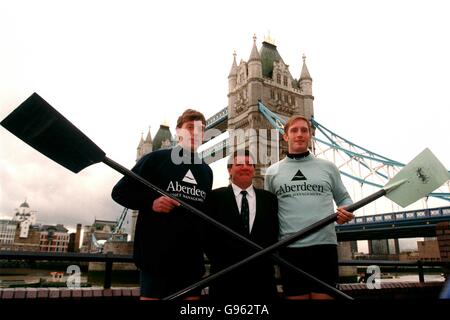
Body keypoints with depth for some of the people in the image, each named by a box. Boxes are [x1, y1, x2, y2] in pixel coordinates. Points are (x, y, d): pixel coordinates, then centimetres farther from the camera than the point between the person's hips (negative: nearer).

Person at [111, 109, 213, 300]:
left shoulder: (206, 171, 15)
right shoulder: (156, 158, -1)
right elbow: (120, 192, -2)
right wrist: (150, 202, -17)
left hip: (192, 258, 5)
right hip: (157, 254, -5)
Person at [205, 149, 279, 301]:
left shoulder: (269, 198, 9)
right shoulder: (215, 197, 1)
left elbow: (274, 234, 7)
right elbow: (208, 234, -1)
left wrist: (266, 262, -4)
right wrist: (220, 263, -9)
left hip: (262, 277, 3)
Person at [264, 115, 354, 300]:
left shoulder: (328, 167, 11)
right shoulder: (272, 172, 11)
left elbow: (343, 198, 17)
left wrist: (346, 211, -6)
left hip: (324, 245, 0)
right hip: (290, 248, 0)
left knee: (324, 295, 1)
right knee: (295, 295, 5)